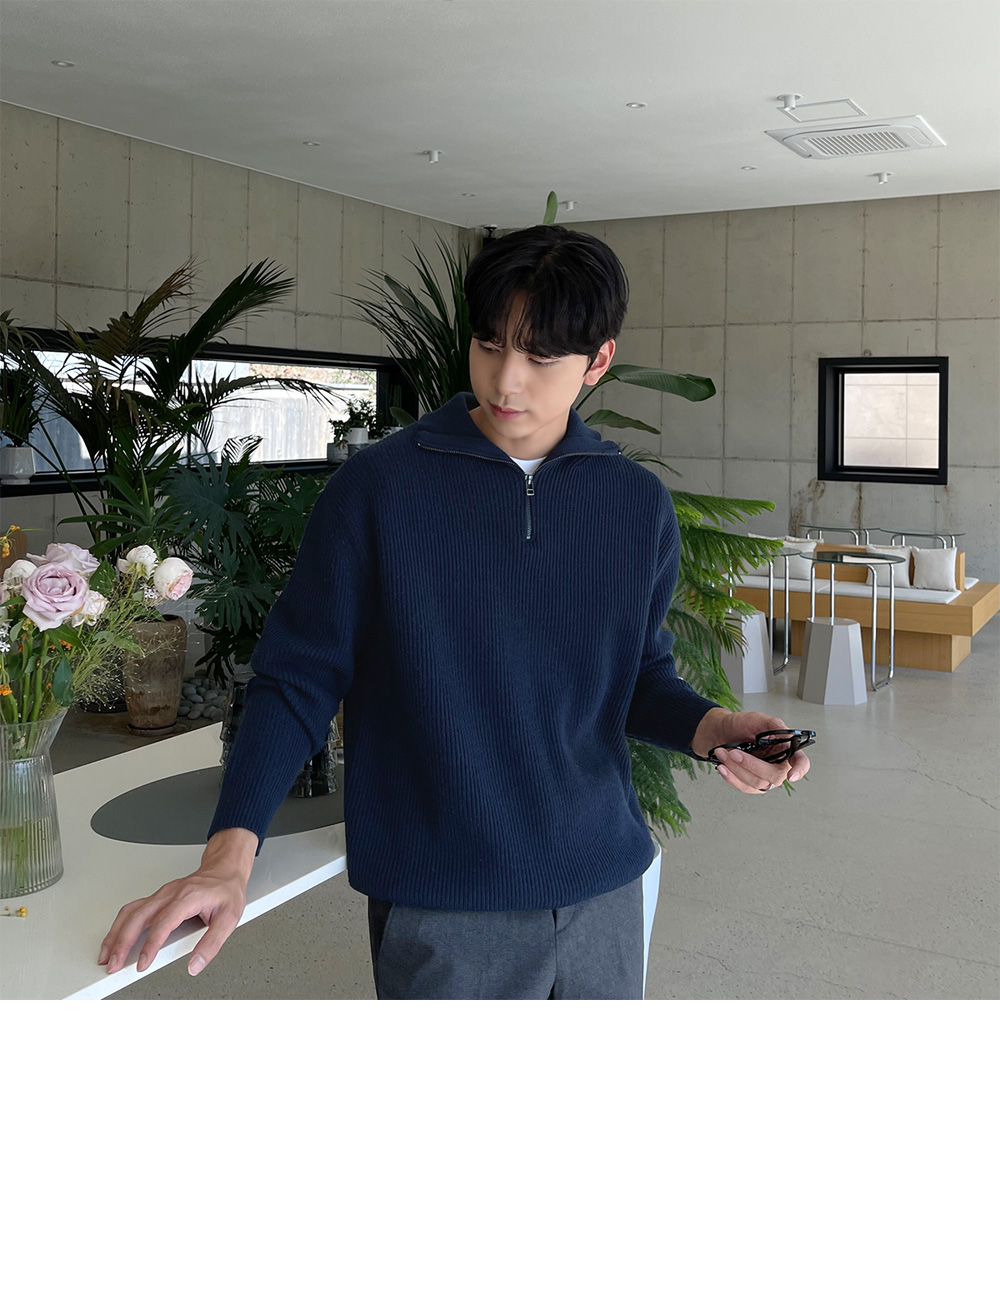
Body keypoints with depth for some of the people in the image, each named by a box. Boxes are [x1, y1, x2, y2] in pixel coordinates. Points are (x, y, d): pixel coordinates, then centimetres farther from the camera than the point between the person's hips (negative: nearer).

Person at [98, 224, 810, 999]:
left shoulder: (639, 503, 2)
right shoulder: (379, 485, -8)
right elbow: (298, 679, -7)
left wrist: (708, 725, -9)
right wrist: (231, 854, -18)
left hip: (602, 888, 4)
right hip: (442, 907, -4)